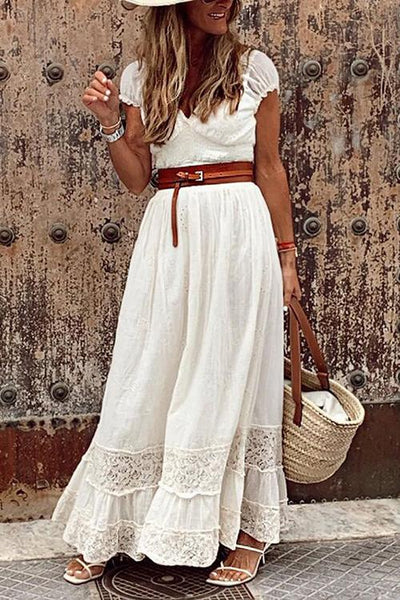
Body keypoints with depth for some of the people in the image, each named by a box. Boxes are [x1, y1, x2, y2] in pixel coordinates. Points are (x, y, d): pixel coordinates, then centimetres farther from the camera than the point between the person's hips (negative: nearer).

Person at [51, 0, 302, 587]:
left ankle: (250, 530, 20)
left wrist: (285, 254, 6)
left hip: (238, 234, -2)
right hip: (168, 236, 2)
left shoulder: (254, 67, 4)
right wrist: (110, 124, -7)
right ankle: (103, 538, 17)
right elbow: (137, 178, 8)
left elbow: (270, 169, 6)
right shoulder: (141, 76, 8)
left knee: (233, 376, 4)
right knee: (146, 382, 4)